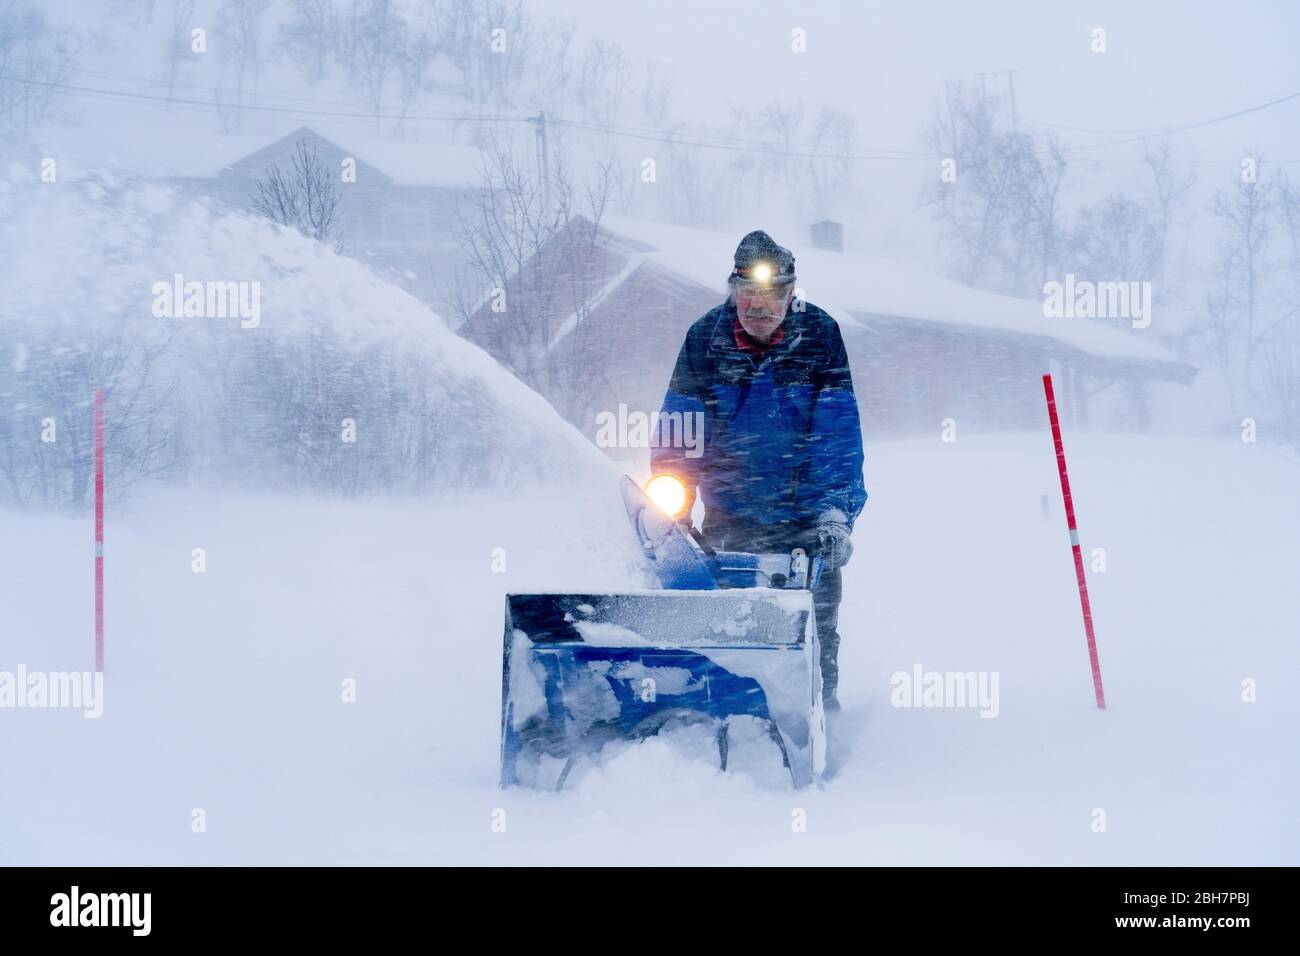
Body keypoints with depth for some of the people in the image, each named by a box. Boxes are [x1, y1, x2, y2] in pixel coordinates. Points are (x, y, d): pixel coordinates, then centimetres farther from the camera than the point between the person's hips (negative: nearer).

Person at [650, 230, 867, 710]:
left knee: (816, 633, 2)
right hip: (729, 518, 1)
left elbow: (840, 434, -10)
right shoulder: (704, 339, -4)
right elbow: (677, 433, -1)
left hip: (806, 516, -1)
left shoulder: (820, 335, -7)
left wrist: (837, 513, -19)